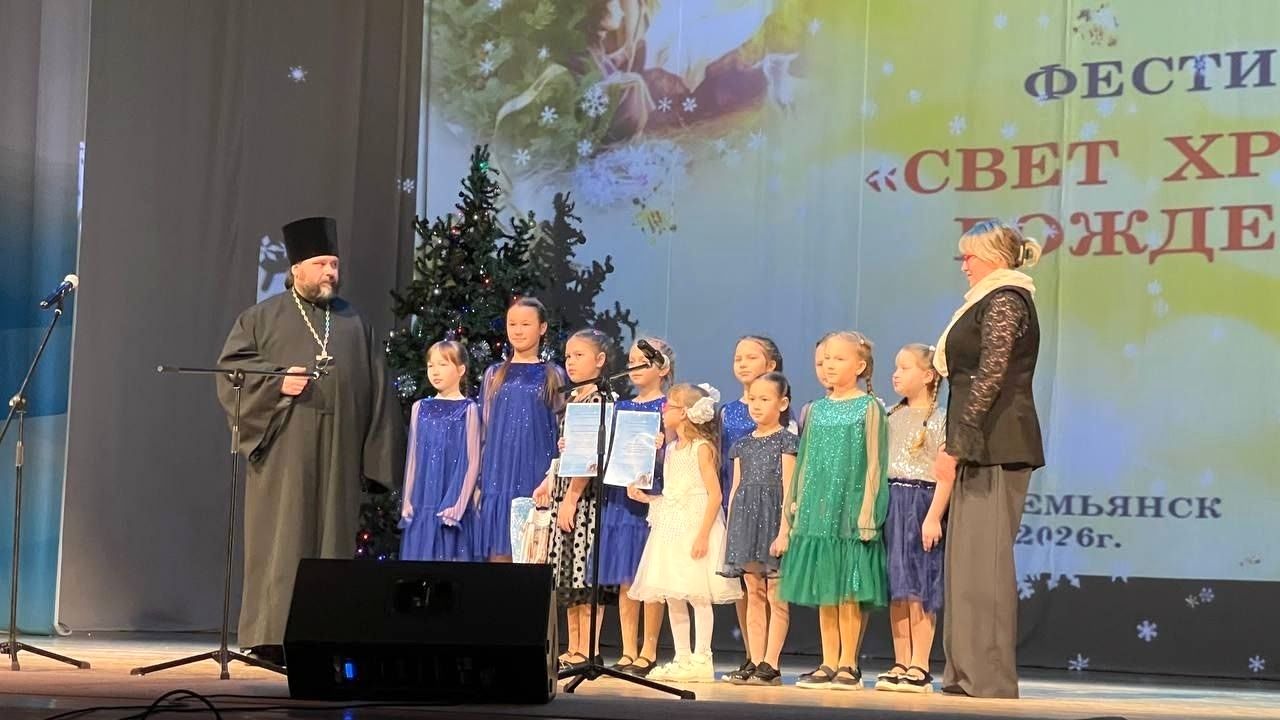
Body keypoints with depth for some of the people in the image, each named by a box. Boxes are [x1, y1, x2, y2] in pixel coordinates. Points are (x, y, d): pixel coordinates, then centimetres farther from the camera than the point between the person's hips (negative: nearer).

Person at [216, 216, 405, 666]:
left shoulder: (354, 324, 16)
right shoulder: (264, 318, 8)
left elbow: (377, 393, 13)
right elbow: (231, 368, 3)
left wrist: (378, 456, 4)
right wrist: (277, 382, -13)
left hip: (338, 455, 3)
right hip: (283, 450, -3)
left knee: (332, 541, 2)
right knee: (282, 541, -6)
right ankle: (272, 636, -5)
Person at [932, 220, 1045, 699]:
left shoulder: (1004, 301, -9)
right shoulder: (995, 300, 21)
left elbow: (990, 378, -18)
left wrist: (955, 446, -18)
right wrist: (957, 444, 16)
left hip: (995, 448, -10)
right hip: (984, 448, 10)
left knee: (985, 559, -9)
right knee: (969, 559, 9)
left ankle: (989, 678, -8)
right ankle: (969, 673, 12)